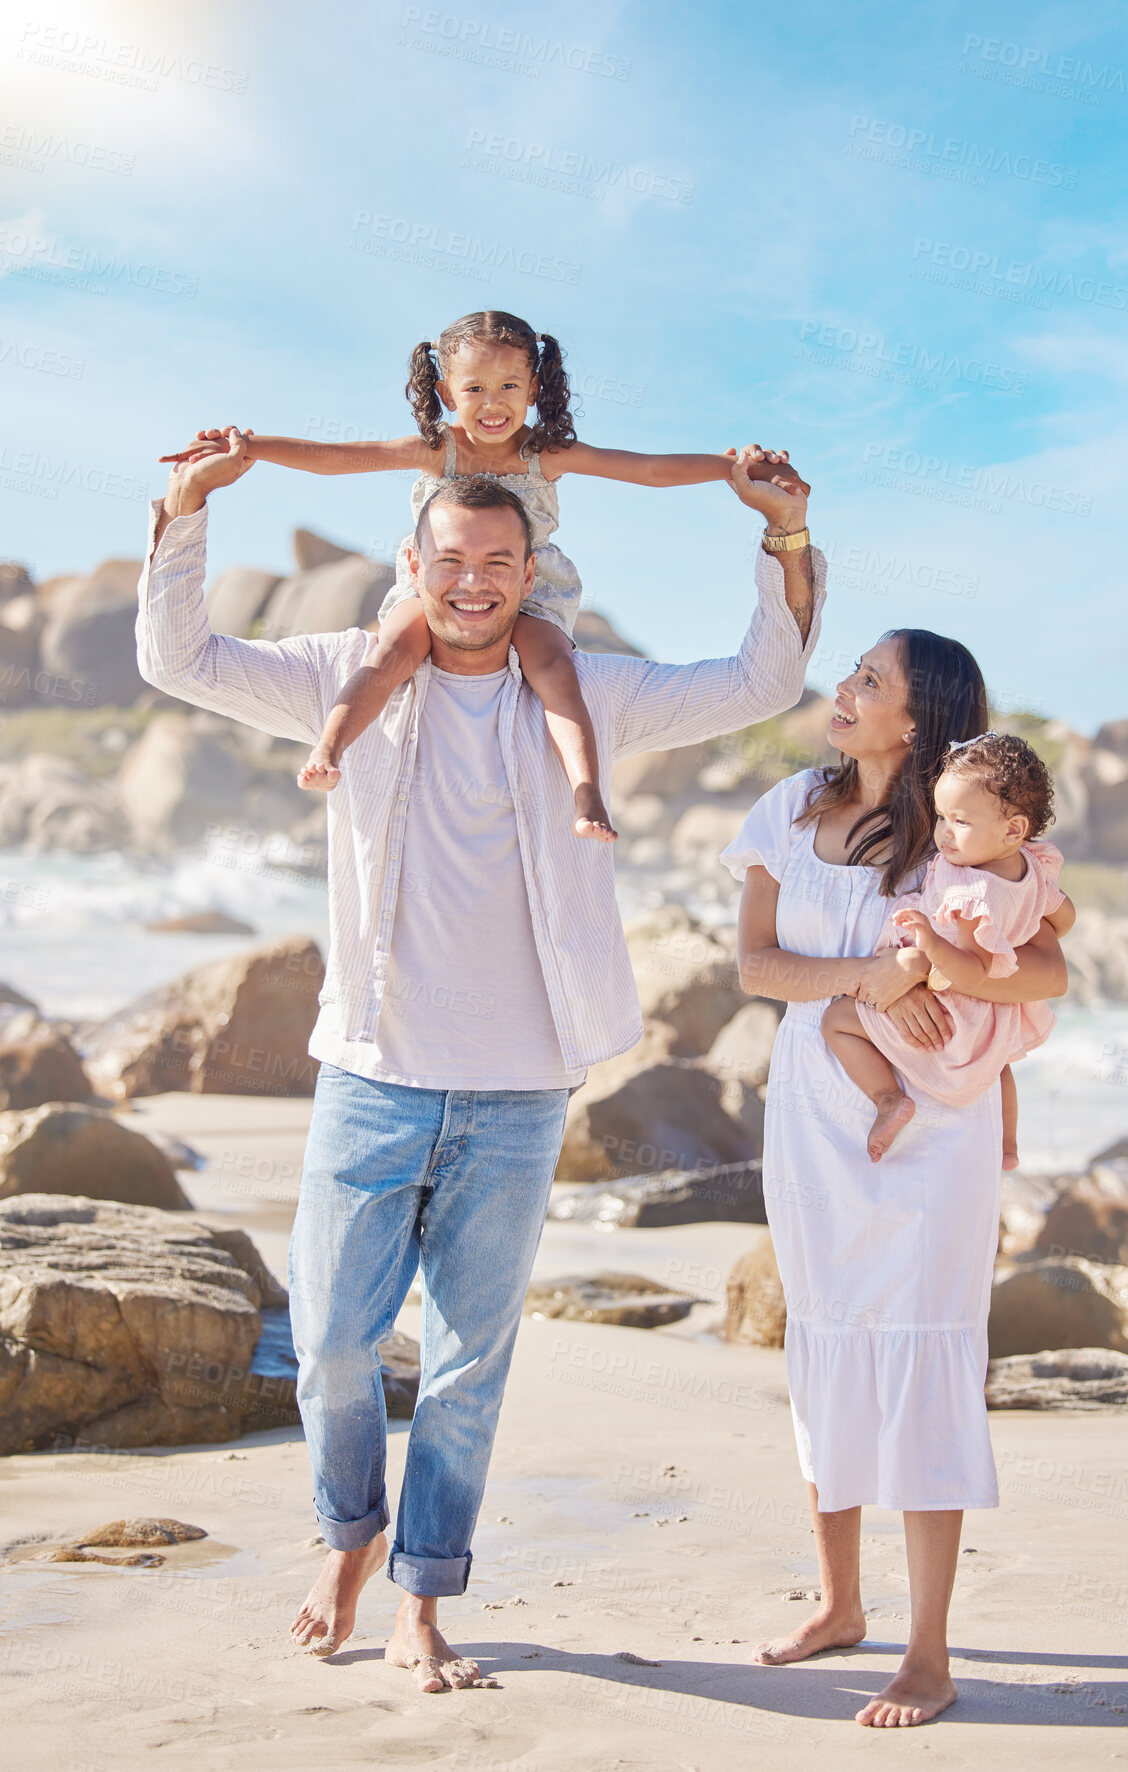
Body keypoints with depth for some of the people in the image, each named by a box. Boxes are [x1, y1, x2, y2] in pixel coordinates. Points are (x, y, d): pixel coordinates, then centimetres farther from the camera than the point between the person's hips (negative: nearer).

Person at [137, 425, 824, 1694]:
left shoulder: (584, 696, 4)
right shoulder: (351, 680, 3)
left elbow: (761, 685, 9)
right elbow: (179, 661, 2)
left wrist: (786, 537, -4)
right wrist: (186, 506, -10)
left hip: (518, 1097, 1)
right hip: (375, 1077, 0)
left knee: (471, 1364, 7)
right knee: (333, 1337, 3)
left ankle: (421, 1609, 21)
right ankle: (351, 1533, 32)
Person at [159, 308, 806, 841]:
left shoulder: (548, 455, -3)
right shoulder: (436, 451, -3)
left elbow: (650, 468, -6)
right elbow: (332, 456, -7)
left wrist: (731, 466, -17)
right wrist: (245, 448, -16)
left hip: (529, 596, 0)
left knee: (552, 662, -31)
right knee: (396, 645, -32)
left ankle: (587, 791, -41)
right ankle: (328, 749, -44)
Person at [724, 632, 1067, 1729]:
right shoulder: (794, 809, 4)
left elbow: (1047, 974, -13)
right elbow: (754, 961, -1)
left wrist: (925, 967, -27)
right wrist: (862, 975, -17)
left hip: (927, 1132, -4)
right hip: (812, 1114, 5)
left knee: (918, 1365, -5)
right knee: (821, 1352, 11)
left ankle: (929, 1655, 2)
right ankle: (838, 1604, 27)